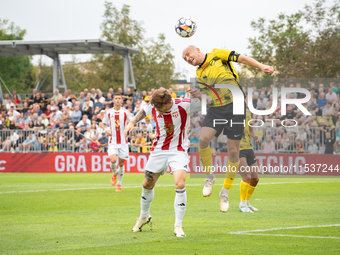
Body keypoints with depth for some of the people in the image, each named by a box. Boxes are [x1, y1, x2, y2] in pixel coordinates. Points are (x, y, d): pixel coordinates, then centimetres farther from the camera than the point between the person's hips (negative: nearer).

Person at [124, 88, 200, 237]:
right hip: (158, 151, 4)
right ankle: (144, 216, 41)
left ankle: (178, 226, -13)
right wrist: (132, 122, 5)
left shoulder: (184, 105, -21)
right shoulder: (153, 106, -9)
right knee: (147, 184, 13)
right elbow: (143, 111, 16)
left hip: (178, 151, -4)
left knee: (180, 184, -23)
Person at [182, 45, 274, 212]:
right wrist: (200, 95, -1)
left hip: (235, 105, -4)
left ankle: (225, 192, 10)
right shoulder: (199, 74, 18)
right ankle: (209, 177, 1)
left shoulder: (217, 55, 4)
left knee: (233, 152, -4)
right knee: (203, 139, -22)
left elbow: (242, 59, 2)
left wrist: (261, 66, -11)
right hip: (216, 109, 4)